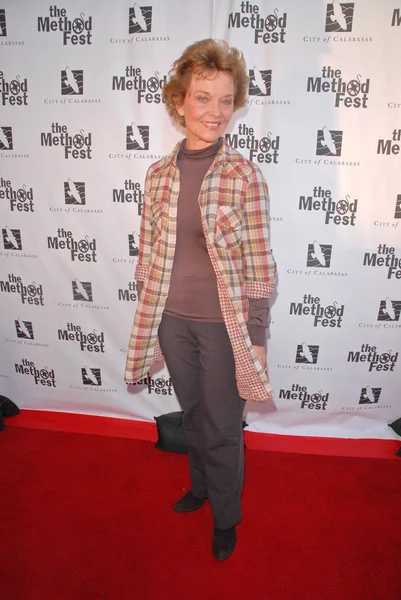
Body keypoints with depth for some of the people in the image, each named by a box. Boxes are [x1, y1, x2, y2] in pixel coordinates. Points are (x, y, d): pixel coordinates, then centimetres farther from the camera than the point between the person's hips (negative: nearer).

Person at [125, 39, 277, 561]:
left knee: (222, 427, 12)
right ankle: (201, 485, 52)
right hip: (172, 320, 4)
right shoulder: (159, 174, 0)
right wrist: (147, 317, 9)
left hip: (224, 324, -4)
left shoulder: (244, 175, -11)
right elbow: (149, 253, 6)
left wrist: (256, 337, -9)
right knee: (193, 413, 24)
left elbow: (258, 266, -10)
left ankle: (226, 516, 40)